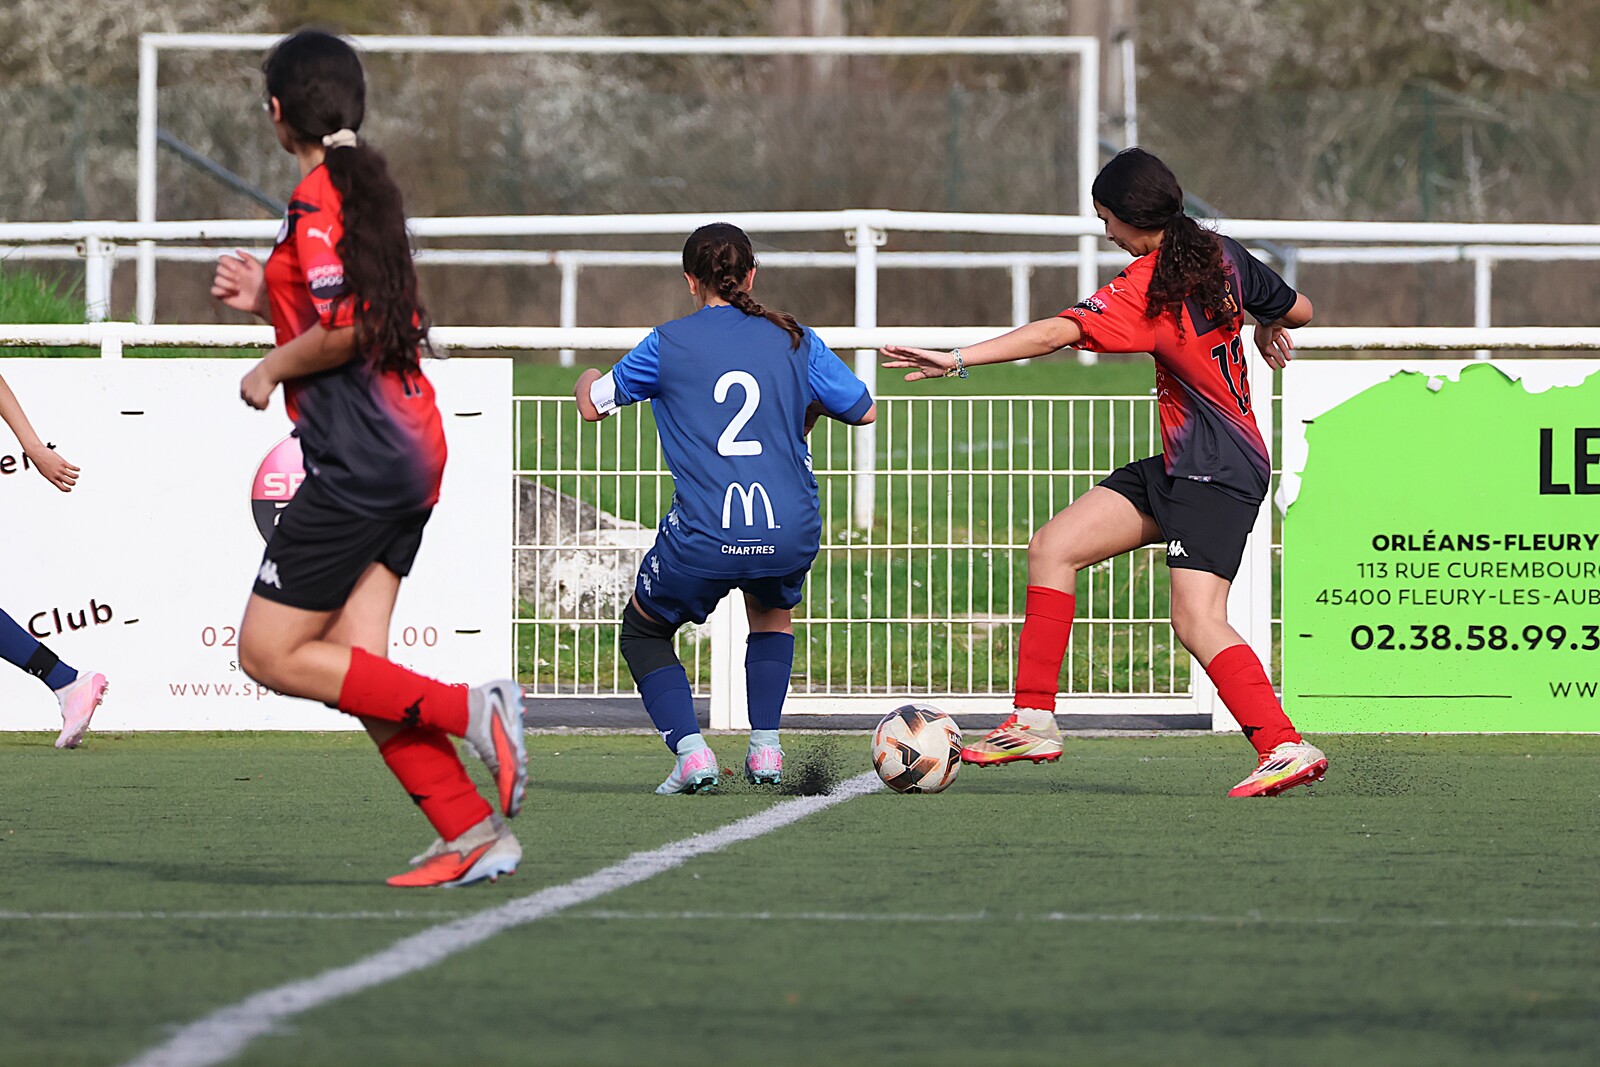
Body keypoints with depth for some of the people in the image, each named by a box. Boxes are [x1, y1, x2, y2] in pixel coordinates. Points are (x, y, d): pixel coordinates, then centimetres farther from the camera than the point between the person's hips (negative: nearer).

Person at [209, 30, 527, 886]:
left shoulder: (317, 199, -12)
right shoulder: (370, 187, 17)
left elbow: (349, 330, -22)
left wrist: (273, 370, -6)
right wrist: (267, 298, 20)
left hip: (357, 461, -9)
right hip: (410, 452, 9)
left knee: (270, 653, -4)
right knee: (351, 665, 6)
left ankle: (469, 711, -12)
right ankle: (473, 836, -1)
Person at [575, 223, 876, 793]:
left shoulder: (669, 343, 3)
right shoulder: (794, 340, 8)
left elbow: (594, 404, 14)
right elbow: (863, 409, 15)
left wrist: (588, 380, 38)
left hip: (703, 538, -3)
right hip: (792, 533, 3)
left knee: (643, 632, 23)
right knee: (771, 612, 36)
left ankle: (690, 752, 1)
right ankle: (765, 748, 20)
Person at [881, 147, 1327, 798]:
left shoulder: (1147, 288, -18)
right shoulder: (1222, 256, 5)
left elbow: (1057, 333, -27)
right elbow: (1297, 310, 18)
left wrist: (958, 359, -30)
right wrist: (1268, 329, 42)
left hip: (1217, 475, -10)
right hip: (1179, 469, 10)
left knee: (1197, 622, -20)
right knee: (1052, 548, 7)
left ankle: (1285, 748, -22)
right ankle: (1034, 722, 8)